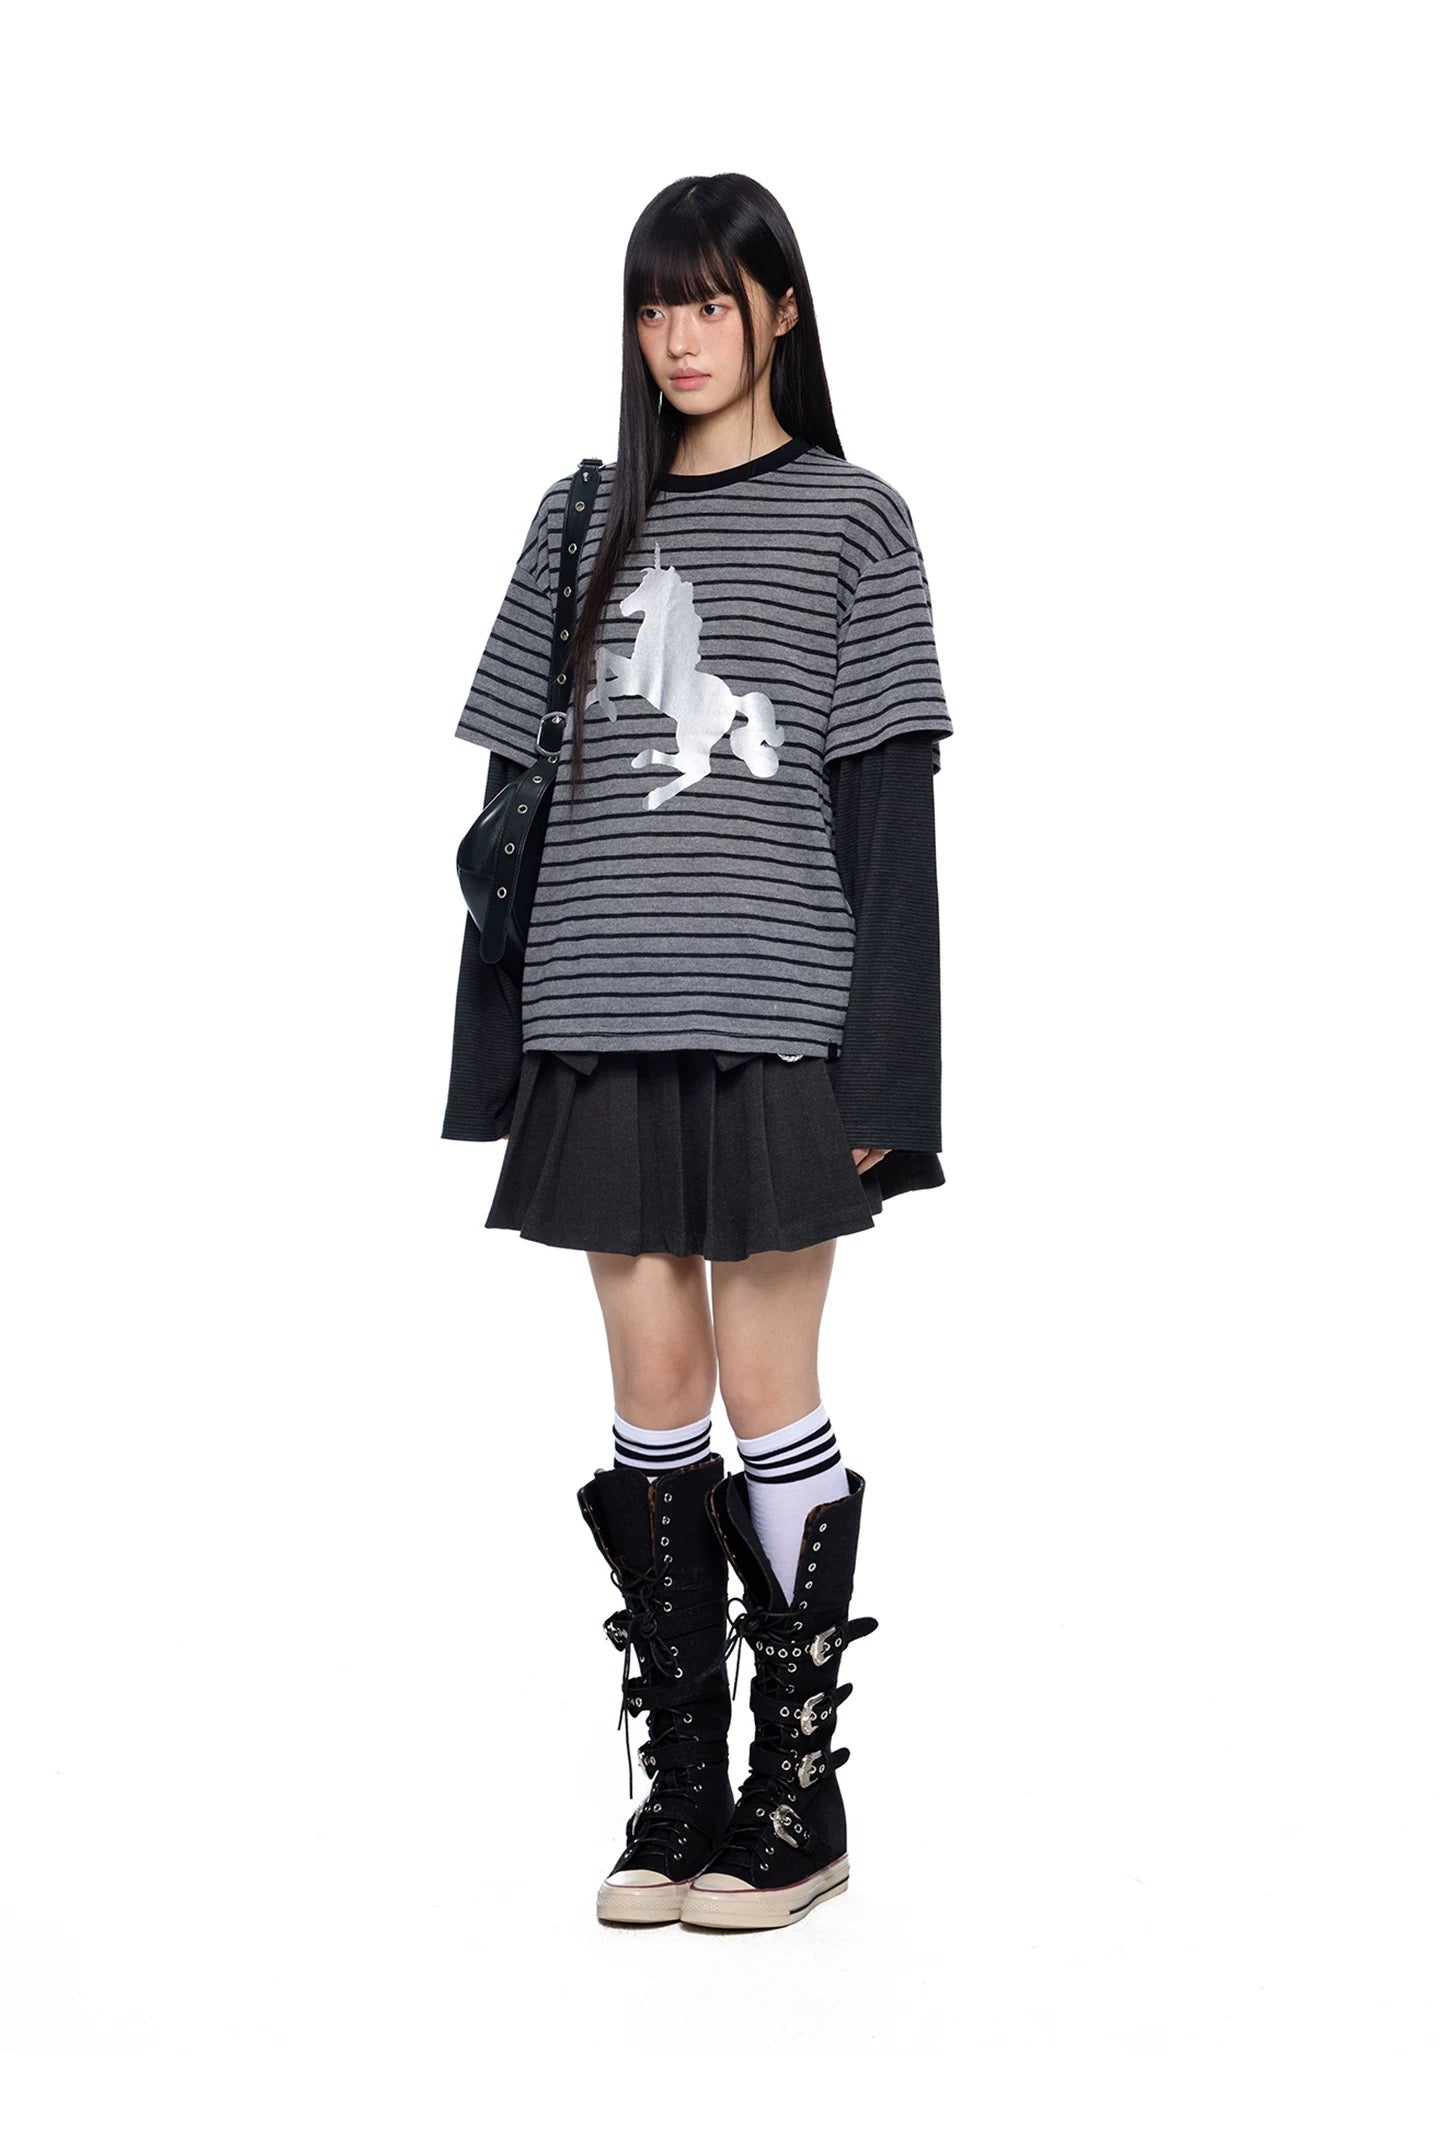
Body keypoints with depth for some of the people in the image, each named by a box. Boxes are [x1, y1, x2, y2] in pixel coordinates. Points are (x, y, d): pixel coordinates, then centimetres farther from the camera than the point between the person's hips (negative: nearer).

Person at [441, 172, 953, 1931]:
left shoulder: (851, 521, 3)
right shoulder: (581, 523, 13)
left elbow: (889, 807, -2)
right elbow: (515, 788, 11)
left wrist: (884, 1067, -9)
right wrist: (494, 1044, 5)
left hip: (774, 1021, -3)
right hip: (601, 1022, 3)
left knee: (767, 1395, 0)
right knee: (653, 1395, 7)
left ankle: (800, 1786, 12)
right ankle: (679, 1787, 16)